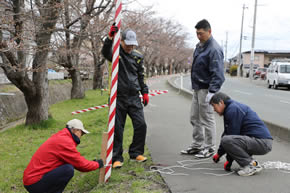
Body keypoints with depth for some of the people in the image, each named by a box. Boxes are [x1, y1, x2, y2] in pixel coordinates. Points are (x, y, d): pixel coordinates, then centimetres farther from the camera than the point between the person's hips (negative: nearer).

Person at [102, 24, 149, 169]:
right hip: (118, 98, -3)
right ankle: (117, 158, 13)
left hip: (134, 97, 4)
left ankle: (136, 152, 19)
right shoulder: (115, 52, -2)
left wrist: (144, 92, 13)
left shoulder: (137, 56, 11)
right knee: (117, 129, 1)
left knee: (141, 125, -1)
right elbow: (105, 52, -26)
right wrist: (110, 37, -41)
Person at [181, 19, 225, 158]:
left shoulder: (214, 49, -18)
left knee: (207, 119, -1)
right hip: (197, 88, 10)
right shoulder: (199, 46, 12)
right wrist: (195, 85, 17)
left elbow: (217, 74, -23)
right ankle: (197, 145, 27)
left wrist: (212, 92, -28)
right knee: (195, 118, 15)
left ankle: (209, 148, 11)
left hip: (206, 89, -10)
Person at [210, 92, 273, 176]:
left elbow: (233, 135, -14)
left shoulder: (233, 109, -13)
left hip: (262, 142, -11)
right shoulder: (231, 107, 20)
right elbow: (226, 133, 29)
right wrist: (219, 153, 34)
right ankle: (250, 161, 11)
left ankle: (251, 165, -14)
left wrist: (229, 160, -6)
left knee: (226, 141, -25)